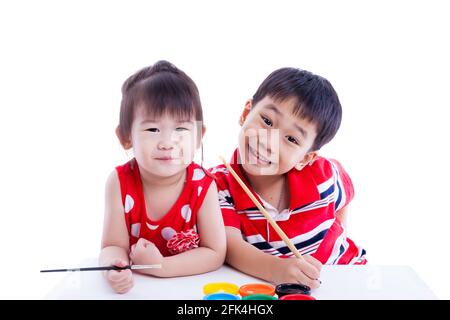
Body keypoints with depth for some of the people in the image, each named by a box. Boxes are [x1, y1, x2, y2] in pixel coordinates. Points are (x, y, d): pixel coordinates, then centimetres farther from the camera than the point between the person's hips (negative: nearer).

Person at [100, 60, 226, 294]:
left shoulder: (203, 185, -15)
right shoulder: (120, 182, -13)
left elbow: (215, 253, -13)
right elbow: (113, 246, -11)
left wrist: (162, 266, -25)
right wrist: (114, 267, -33)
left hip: (190, 285, -1)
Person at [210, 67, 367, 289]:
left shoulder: (323, 176, -15)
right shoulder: (219, 185, -18)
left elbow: (341, 198, 9)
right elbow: (231, 247, -31)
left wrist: (336, 244, 1)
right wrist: (278, 269, -47)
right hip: (263, 282, -1)